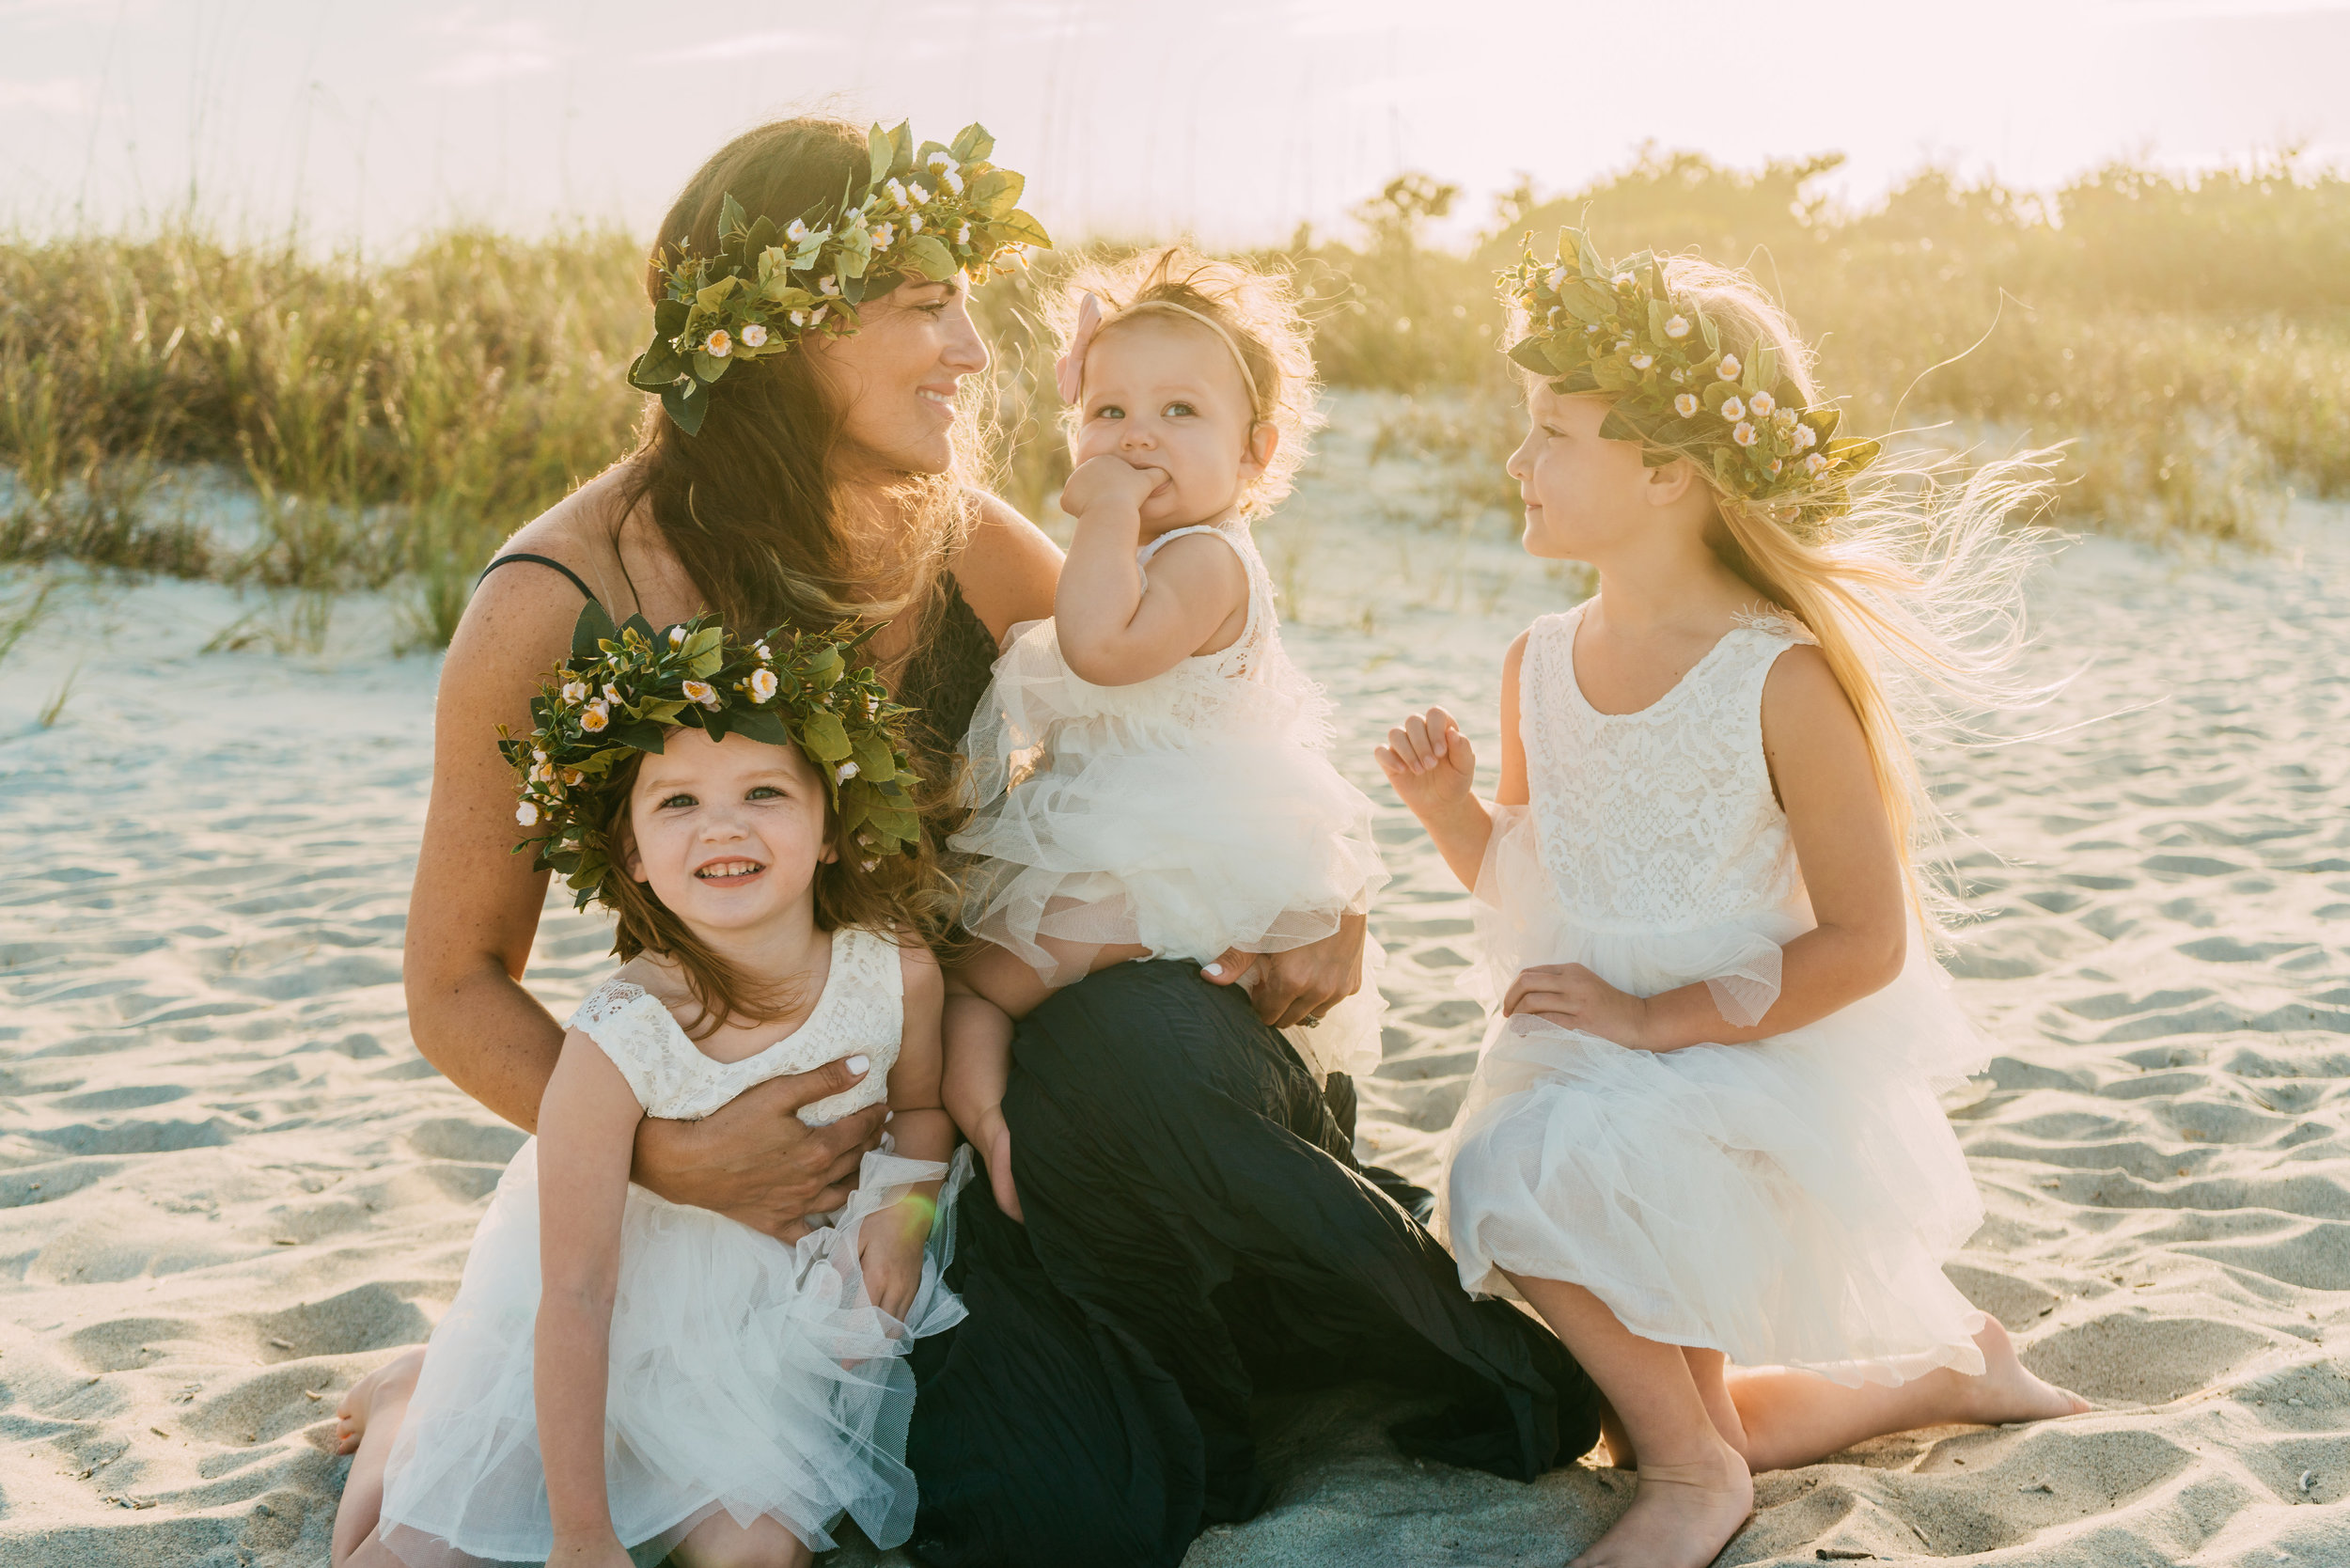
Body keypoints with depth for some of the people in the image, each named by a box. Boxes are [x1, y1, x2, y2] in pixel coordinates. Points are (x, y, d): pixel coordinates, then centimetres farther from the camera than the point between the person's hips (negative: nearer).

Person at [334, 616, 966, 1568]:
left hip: (790, 1307, 2)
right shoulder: (619, 1044, -31)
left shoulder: (896, 973, -21)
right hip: (627, 1316, -2)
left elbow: (923, 1106, 4)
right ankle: (398, 1426, 31)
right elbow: (575, 1298, -23)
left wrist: (906, 1209, -17)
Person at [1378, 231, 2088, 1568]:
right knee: (1656, 1422, 12)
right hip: (1592, 1076, 7)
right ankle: (1948, 1371, 34)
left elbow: (1867, 941, -17)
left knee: (1530, 1179, -34)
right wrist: (1450, 806, -8)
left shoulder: (1785, 679, -19)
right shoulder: (1539, 667, 0)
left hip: (1754, 1061, -7)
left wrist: (1660, 1016, -21)